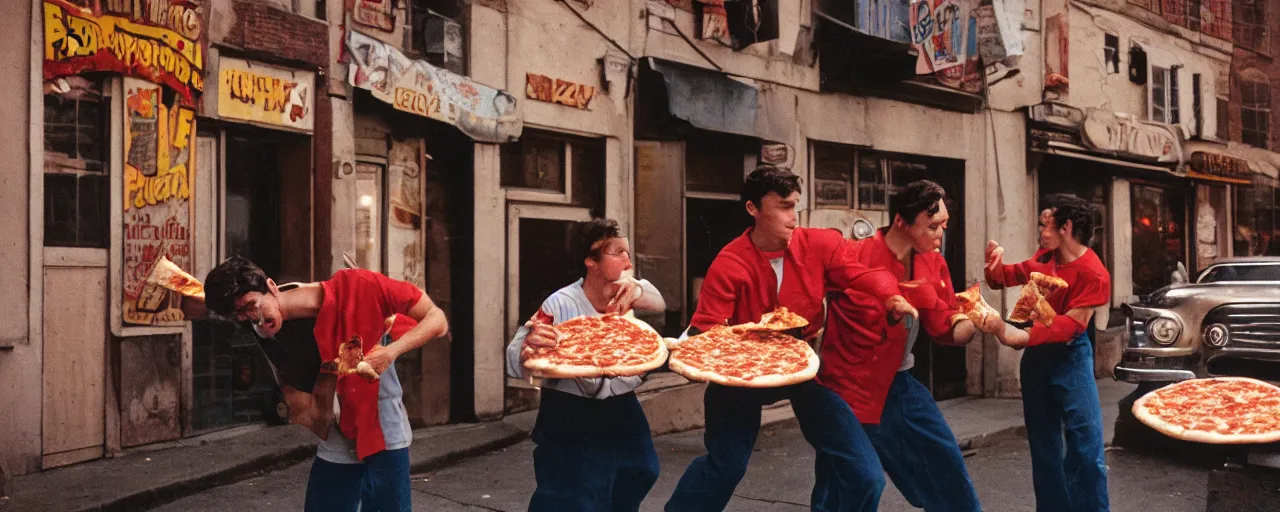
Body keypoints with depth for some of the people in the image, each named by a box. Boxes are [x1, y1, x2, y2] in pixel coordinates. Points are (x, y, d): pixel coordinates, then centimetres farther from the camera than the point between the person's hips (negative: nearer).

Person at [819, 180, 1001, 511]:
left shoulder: (933, 264, 1)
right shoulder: (854, 258, -21)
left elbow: (946, 329, 3)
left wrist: (977, 324, -16)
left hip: (899, 383, 7)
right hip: (851, 387, -7)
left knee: (945, 464, 14)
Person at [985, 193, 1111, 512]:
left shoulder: (1093, 275, -20)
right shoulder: (1045, 257, 1)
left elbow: (1071, 324, -27)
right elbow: (1010, 277, 14)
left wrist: (1025, 336, -39)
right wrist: (996, 266, -9)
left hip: (1069, 355, -7)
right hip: (1036, 354, 7)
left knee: (1085, 438, -10)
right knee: (1043, 440, 13)